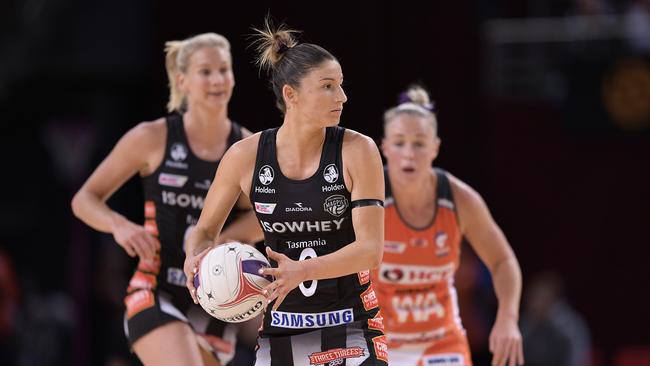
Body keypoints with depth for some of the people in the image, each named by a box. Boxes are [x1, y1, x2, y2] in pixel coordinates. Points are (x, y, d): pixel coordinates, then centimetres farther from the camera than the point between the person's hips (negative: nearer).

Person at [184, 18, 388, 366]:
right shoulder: (246, 155, -4)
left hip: (350, 324, -2)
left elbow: (370, 247, -15)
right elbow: (205, 230, 8)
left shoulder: (357, 151, -9)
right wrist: (195, 259, -16)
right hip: (281, 325, 2)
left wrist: (301, 271, -31)